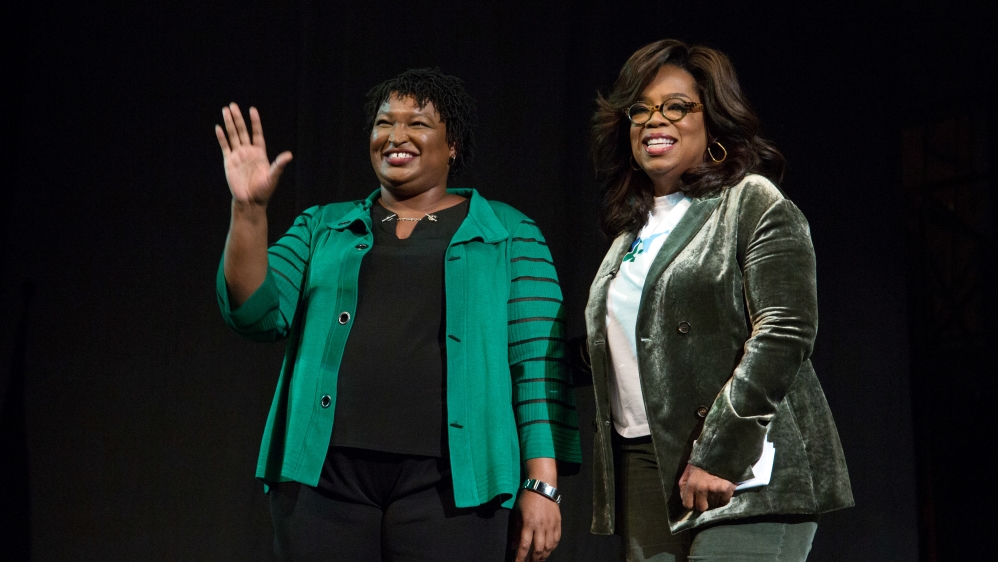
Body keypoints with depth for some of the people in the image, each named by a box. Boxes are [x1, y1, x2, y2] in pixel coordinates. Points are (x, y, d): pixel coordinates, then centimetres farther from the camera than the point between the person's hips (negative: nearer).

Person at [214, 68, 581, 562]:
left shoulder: (511, 237, 8)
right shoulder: (322, 228, 15)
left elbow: (537, 365, 1)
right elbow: (258, 314, 4)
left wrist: (542, 484, -6)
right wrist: (249, 210, -8)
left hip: (446, 482, -2)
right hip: (324, 471, 2)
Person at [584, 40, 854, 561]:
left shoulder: (754, 202, -2)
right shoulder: (631, 229, 19)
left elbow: (783, 332, -13)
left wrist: (716, 455, -18)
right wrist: (609, 473, 13)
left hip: (741, 473, -6)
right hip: (643, 469, 6)